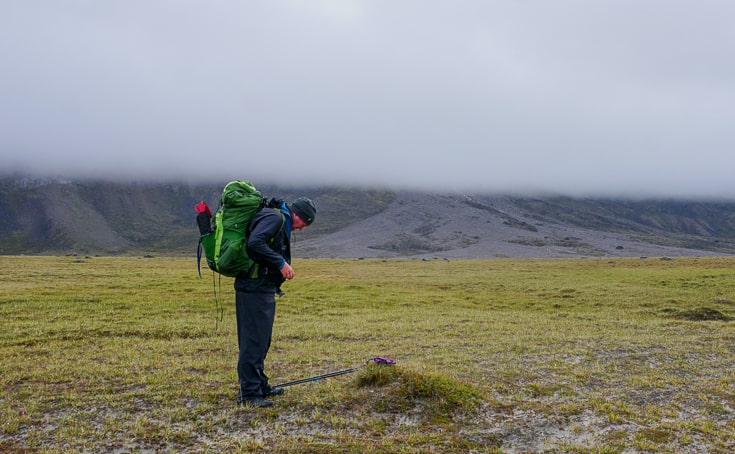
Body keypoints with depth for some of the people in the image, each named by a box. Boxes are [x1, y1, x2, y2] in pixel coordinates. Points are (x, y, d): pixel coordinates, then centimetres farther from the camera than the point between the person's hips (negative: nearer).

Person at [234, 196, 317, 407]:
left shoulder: (282, 222, 21)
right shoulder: (275, 217, -11)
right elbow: (255, 243, -25)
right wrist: (281, 263, -21)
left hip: (263, 289, 11)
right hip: (254, 288, -11)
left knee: (261, 340, 17)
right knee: (254, 340, -8)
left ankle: (259, 385, 28)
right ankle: (249, 393, -3)